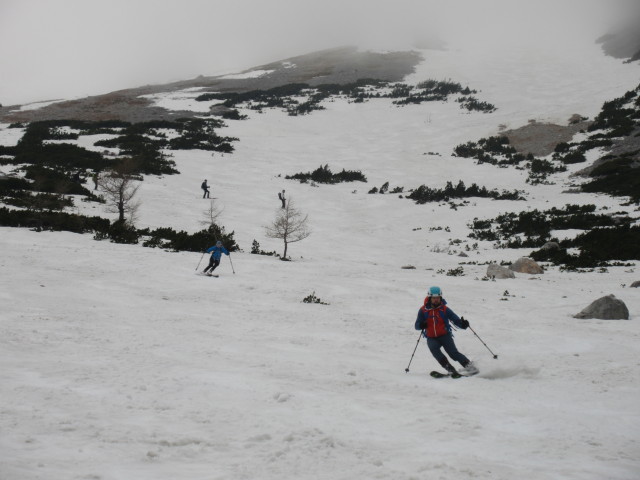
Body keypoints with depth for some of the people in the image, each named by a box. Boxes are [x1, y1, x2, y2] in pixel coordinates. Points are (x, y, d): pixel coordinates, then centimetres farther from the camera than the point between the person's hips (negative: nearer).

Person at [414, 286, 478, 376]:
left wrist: (463, 324, -28)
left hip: (445, 335, -1)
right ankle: (450, 369, -31)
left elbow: (456, 320, -6)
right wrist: (421, 325, -20)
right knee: (434, 349, -28)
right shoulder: (423, 310, 3)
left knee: (453, 353, -18)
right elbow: (417, 326, 4)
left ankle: (470, 366, -9)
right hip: (431, 338, 1)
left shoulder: (444, 309, 0)